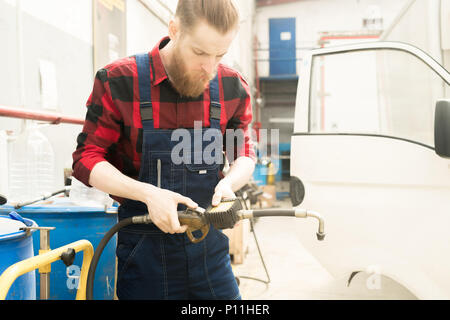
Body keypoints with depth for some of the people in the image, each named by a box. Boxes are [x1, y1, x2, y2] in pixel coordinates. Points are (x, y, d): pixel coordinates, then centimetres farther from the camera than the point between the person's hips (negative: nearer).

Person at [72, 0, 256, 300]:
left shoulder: (232, 87, -1)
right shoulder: (118, 81, -10)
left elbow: (245, 154, 10)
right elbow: (87, 159, -6)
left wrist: (229, 182, -13)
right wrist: (147, 193, -21)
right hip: (145, 239, -2)